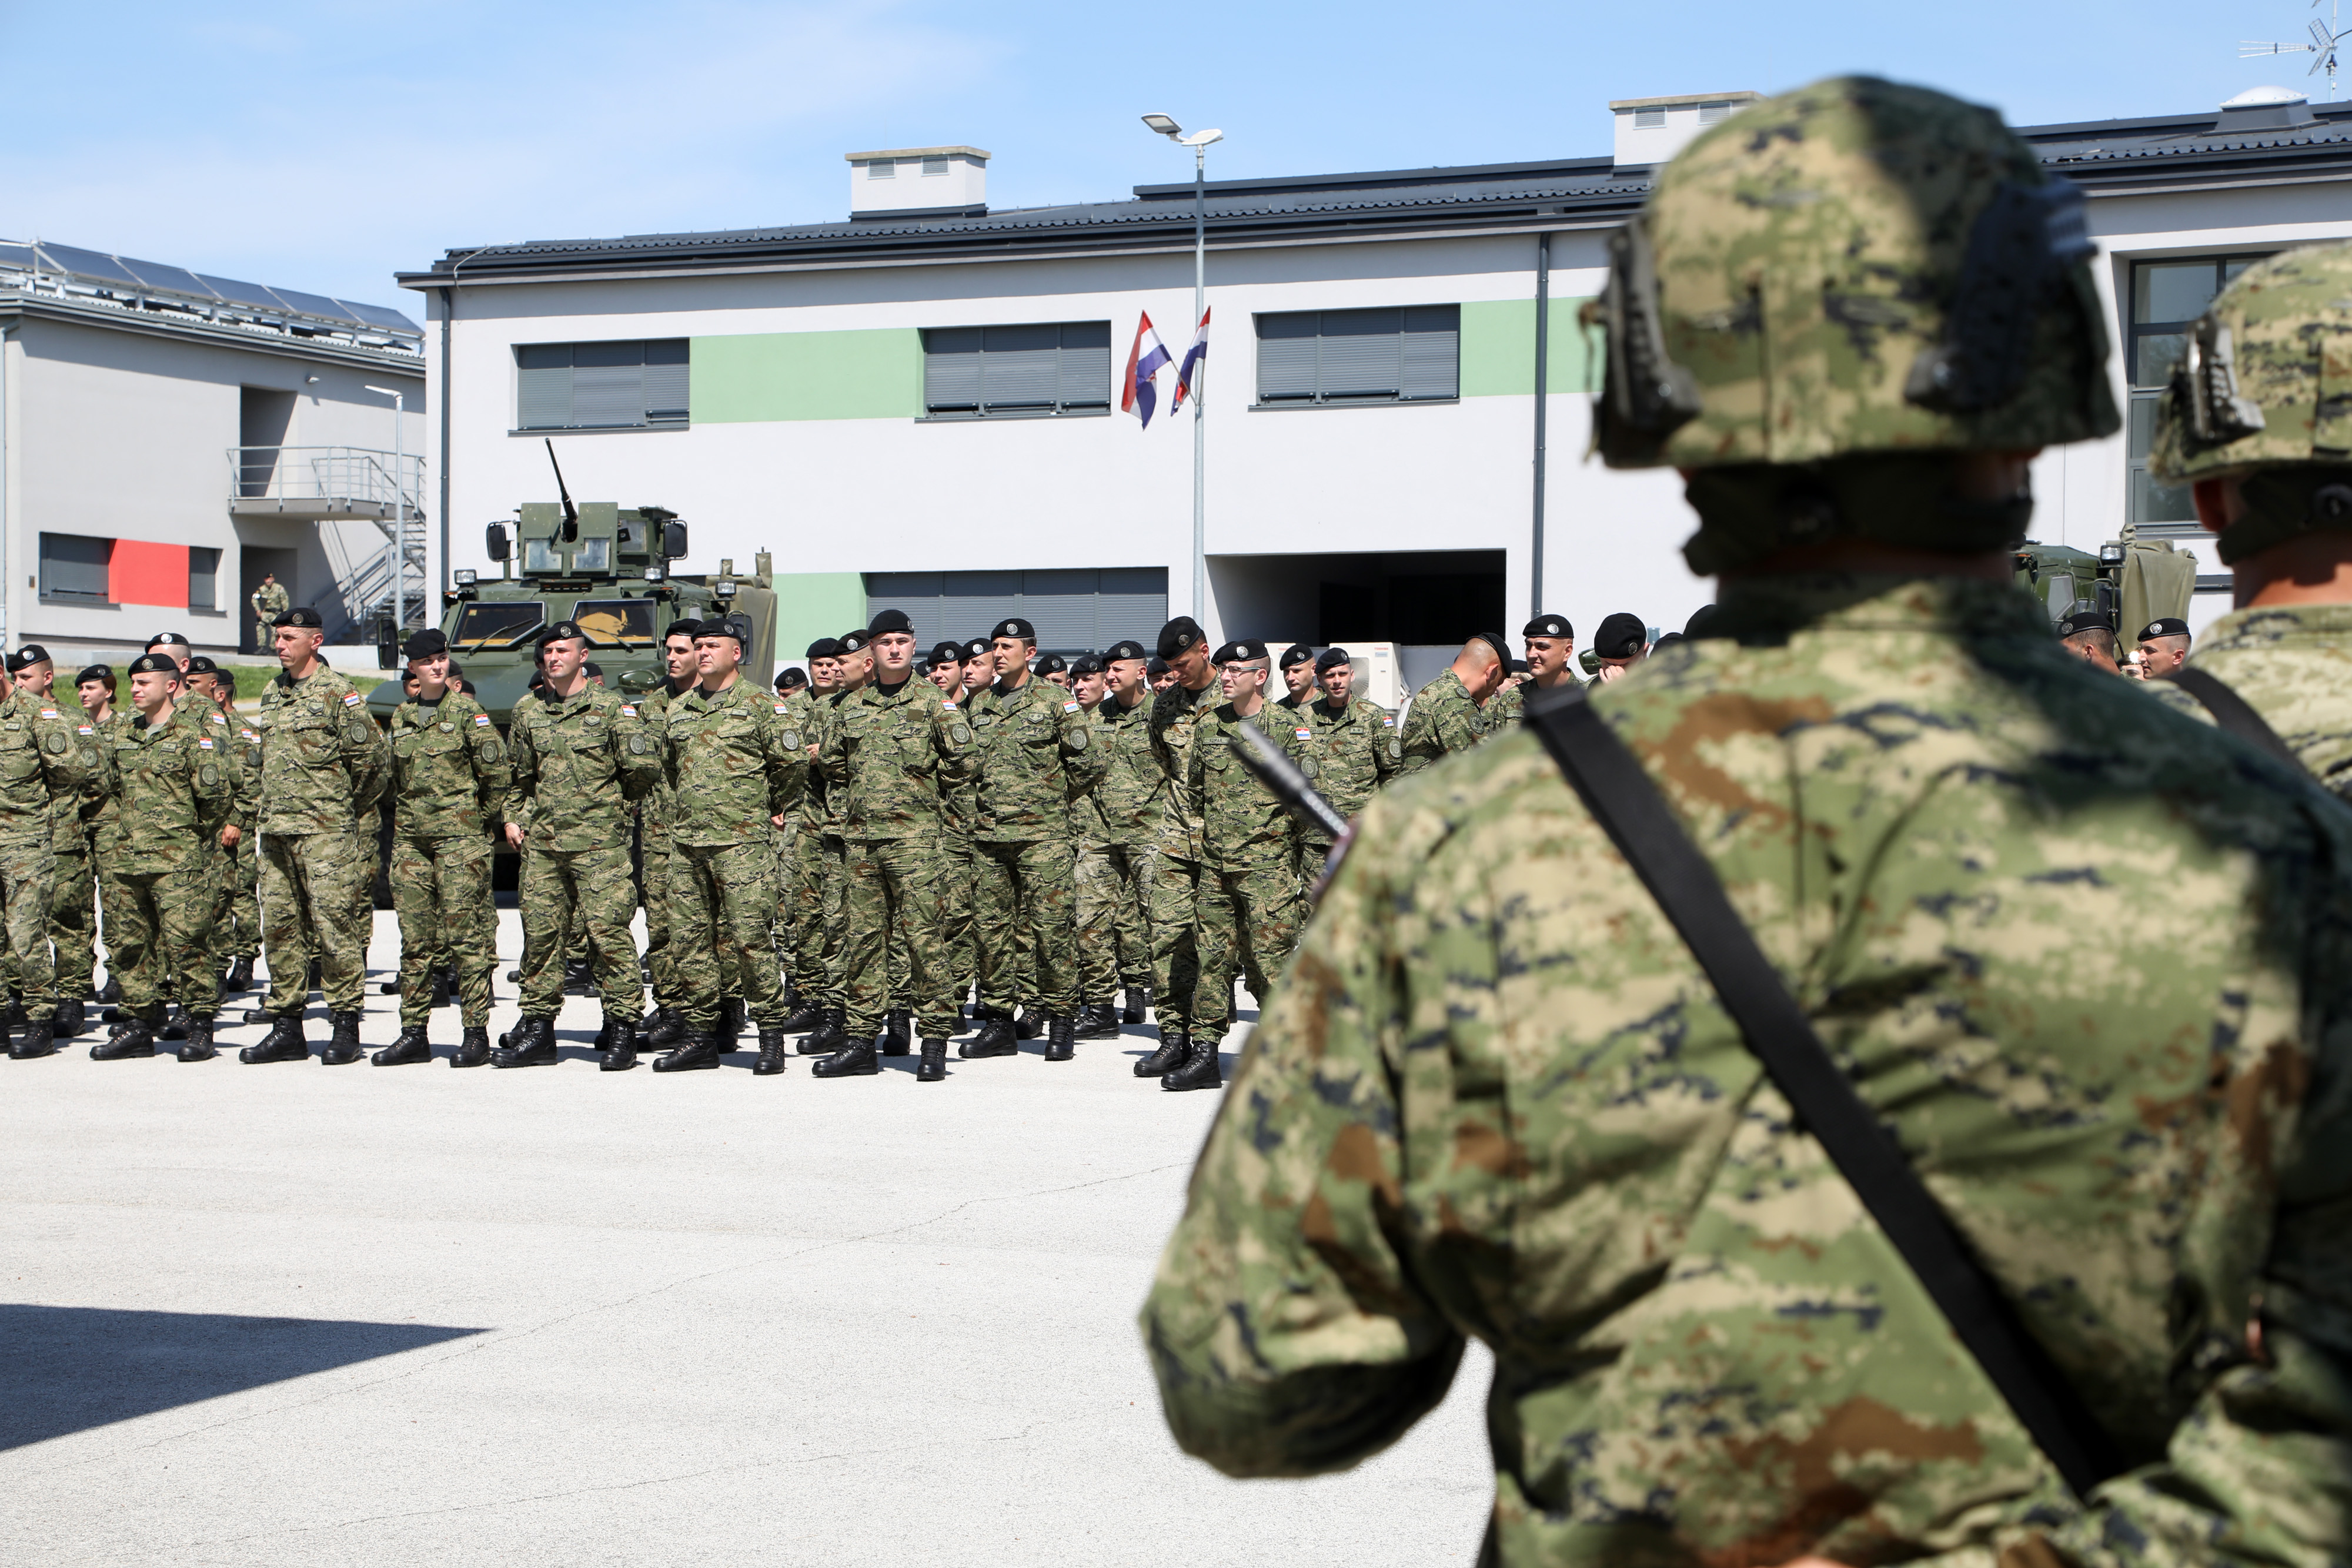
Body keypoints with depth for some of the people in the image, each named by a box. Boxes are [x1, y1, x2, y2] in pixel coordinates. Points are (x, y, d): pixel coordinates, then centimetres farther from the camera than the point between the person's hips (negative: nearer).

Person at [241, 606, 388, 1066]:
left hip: (325, 832, -7)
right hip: (275, 830, 7)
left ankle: (346, 1024, -2)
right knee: (279, 928, 7)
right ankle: (287, 1029, 12)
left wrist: (349, 808, 2)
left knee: (334, 925, -7)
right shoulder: (272, 693, 16)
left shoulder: (336, 692, -6)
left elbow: (373, 757, -7)